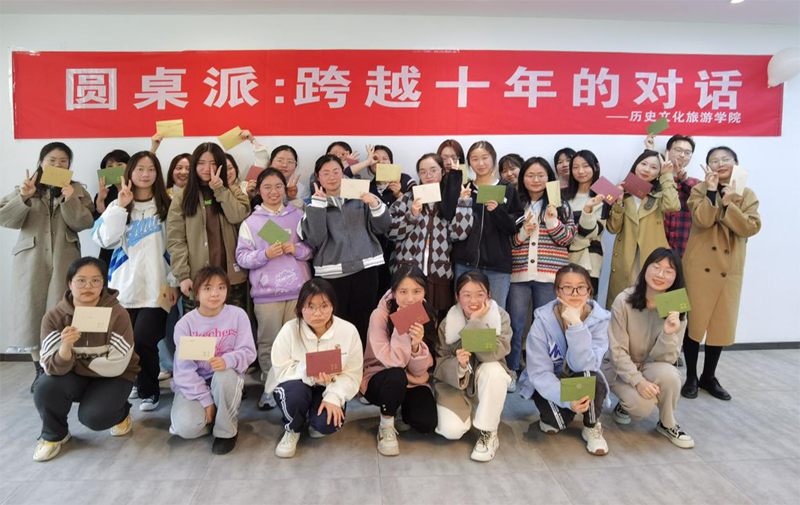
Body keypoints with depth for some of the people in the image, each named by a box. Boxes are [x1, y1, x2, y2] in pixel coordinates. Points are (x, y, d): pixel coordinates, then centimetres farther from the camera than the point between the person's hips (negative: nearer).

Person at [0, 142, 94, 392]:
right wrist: (23, 197, -17)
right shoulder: (24, 188, 9)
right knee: (32, 311, 4)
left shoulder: (76, 190, 7)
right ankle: (40, 371, 16)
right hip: (31, 260, 1)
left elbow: (84, 223, -5)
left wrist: (69, 200, -19)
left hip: (64, 261, -1)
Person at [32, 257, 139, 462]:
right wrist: (65, 347, -41)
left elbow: (116, 366, -22)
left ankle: (121, 413, 12)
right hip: (73, 377, 3)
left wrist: (76, 363, -15)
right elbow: (54, 368, -21)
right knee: (46, 387, -27)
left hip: (113, 377, -2)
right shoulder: (53, 317, -15)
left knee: (93, 416, -26)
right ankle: (53, 434, 4)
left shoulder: (118, 314, -23)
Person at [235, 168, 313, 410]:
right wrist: (265, 254, -15)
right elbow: (242, 257, 0)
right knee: (268, 342, 1)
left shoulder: (298, 215, 8)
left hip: (298, 289, 1)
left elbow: (312, 247, 8)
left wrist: (296, 249, -11)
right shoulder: (250, 222, 6)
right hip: (266, 292, 0)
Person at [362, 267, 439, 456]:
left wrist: (417, 344, -32)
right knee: (397, 376, -36)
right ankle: (386, 426, -9)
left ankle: (400, 409, 14)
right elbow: (393, 362, -26)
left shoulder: (427, 317, -10)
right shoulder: (380, 315, -21)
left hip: (413, 382, 3)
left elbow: (419, 371, -12)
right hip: (378, 379, -3)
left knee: (427, 423, -21)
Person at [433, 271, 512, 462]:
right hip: (454, 383, 0)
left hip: (486, 382, 0)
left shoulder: (500, 316, -13)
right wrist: (459, 365, -32)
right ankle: (470, 413, 16)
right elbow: (440, 363, -11)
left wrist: (476, 322, -34)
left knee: (494, 369, -35)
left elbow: (496, 352, -28)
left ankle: (489, 434, -15)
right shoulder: (447, 323, -11)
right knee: (452, 431, -23)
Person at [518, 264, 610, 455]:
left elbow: (584, 364, -31)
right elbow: (539, 372, -21)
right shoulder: (543, 320, -21)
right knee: (557, 421, -29)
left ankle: (592, 427, -5)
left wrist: (576, 325, -40)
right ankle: (549, 414, 9)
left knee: (589, 375, -33)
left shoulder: (599, 319, -18)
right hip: (549, 384, -1)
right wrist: (567, 400, -35)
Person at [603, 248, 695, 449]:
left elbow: (666, 358, -15)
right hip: (620, 368, -3)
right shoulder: (624, 301, -19)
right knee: (642, 404, -30)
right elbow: (617, 351, -15)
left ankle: (667, 424, -3)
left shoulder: (677, 310, -11)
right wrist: (638, 381, -27)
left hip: (652, 366, 3)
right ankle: (625, 404, 8)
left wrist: (668, 333, -34)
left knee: (668, 374, -32)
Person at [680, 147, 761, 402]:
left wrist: (729, 202, -16)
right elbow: (703, 220, -17)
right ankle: (691, 377, 14)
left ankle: (709, 377, 24)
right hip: (701, 266, -3)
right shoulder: (700, 190, 1)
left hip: (730, 269, 3)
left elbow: (751, 228, -9)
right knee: (695, 321, 0)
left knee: (722, 324, 9)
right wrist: (712, 191, -18)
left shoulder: (747, 195, 8)